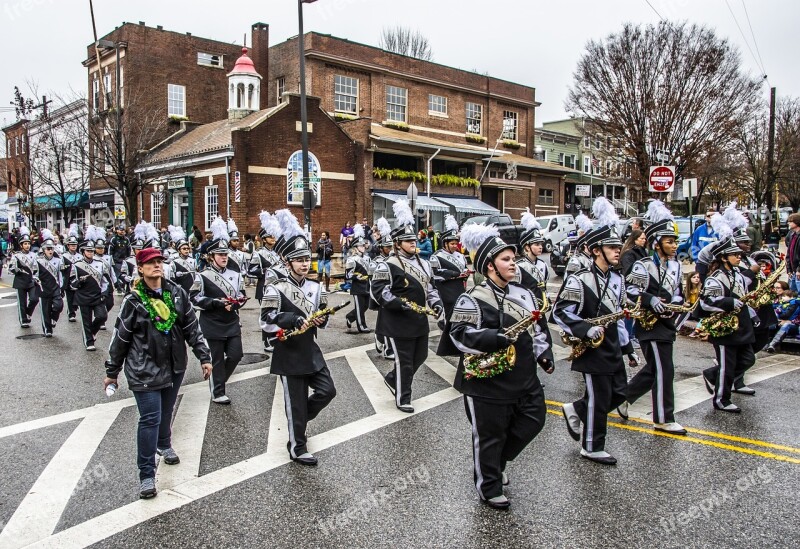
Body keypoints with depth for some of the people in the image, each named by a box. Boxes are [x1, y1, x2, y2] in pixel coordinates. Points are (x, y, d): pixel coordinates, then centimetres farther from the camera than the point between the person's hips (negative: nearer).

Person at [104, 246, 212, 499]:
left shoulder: (177, 293, -1)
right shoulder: (133, 301, -10)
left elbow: (192, 327, 4)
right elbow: (120, 338, -2)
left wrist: (204, 357, 2)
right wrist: (112, 372, 4)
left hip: (174, 366, 4)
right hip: (144, 369, -4)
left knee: (167, 411, 19)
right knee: (150, 418, -7)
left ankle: (164, 445, 47)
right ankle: (146, 474, 1)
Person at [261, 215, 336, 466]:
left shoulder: (316, 287, 6)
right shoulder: (276, 290, -13)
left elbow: (323, 314, 16)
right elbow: (267, 321, -20)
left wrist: (321, 319, -7)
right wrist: (296, 319, -29)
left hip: (311, 351, 6)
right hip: (289, 354, -6)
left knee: (327, 390, 6)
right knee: (296, 401, 3)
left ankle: (298, 421, 31)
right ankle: (297, 447, 20)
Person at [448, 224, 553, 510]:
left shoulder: (523, 294, 8)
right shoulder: (472, 300, -14)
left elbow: (536, 328, 17)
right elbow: (460, 334, -23)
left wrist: (544, 353, 4)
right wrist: (499, 338, -29)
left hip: (523, 378, 8)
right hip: (488, 382, -7)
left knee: (533, 420, 17)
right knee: (489, 435, 6)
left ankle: (497, 461, 39)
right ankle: (489, 487, 27)